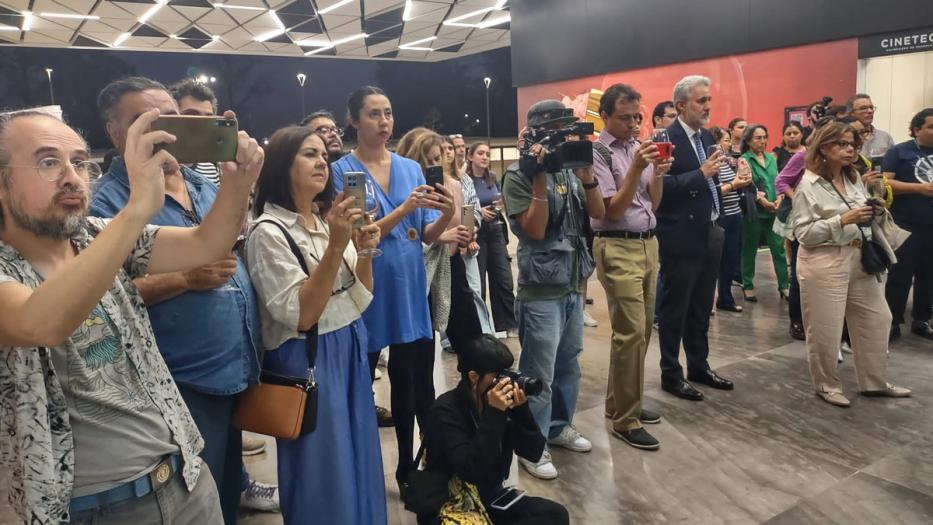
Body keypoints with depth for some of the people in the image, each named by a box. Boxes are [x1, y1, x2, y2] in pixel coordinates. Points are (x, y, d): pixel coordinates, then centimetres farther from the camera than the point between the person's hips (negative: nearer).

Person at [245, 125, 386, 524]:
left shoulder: (331, 219, 7)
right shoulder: (269, 231, -14)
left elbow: (360, 299, 7)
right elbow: (301, 316, -22)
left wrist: (365, 252, -11)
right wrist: (335, 245, -27)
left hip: (350, 349, 7)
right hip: (307, 359, -7)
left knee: (358, 459, 19)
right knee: (323, 471, 7)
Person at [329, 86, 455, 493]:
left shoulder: (412, 168, 8)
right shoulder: (342, 171, -4)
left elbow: (426, 236, 5)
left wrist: (447, 214, -16)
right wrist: (404, 209, -24)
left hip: (410, 292, 4)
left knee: (414, 383, 10)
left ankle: (409, 468, 30)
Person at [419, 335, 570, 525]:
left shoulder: (502, 401, -5)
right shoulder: (446, 411, -20)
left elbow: (533, 453, -5)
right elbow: (473, 473, -29)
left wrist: (521, 409, -19)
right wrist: (493, 414, -31)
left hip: (491, 498, 6)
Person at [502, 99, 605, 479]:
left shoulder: (569, 171, 10)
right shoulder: (519, 176, -9)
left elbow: (598, 213, 3)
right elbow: (535, 230, -18)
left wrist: (586, 172, -9)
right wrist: (540, 179, -22)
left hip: (573, 285, 7)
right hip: (541, 291, -7)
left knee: (569, 364, 18)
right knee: (539, 373, -1)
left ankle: (559, 427, 35)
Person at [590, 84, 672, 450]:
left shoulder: (639, 146, 11)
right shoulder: (598, 153, -9)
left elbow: (653, 204, 12)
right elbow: (613, 211, -14)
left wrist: (658, 173, -5)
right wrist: (636, 168, -22)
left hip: (648, 244, 8)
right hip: (618, 249, -8)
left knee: (641, 330, 13)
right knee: (630, 332, -7)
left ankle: (620, 402, 27)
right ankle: (625, 420, 5)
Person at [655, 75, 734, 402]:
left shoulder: (706, 137, 13)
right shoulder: (665, 139, -13)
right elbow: (661, 187, -22)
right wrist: (701, 174, -23)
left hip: (709, 234, 8)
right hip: (681, 237, -8)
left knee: (701, 308, 17)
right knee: (675, 309, 4)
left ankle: (699, 366, 32)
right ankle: (671, 374, 16)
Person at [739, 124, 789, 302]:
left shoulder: (771, 158, 12)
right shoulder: (743, 160, -5)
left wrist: (779, 198, -7)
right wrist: (760, 199, -22)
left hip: (773, 211, 5)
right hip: (753, 211, -5)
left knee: (779, 248, 3)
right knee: (750, 250, 6)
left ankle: (784, 285, 12)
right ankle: (748, 286, 18)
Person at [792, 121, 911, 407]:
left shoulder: (854, 178, 10)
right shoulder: (809, 184, -11)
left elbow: (865, 222, 18)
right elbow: (803, 233, -16)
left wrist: (877, 214, -4)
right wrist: (842, 220, -23)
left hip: (860, 259, 7)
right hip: (825, 263, -7)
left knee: (876, 320, 14)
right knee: (826, 329, 1)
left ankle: (875, 382, 30)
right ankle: (826, 385, 20)